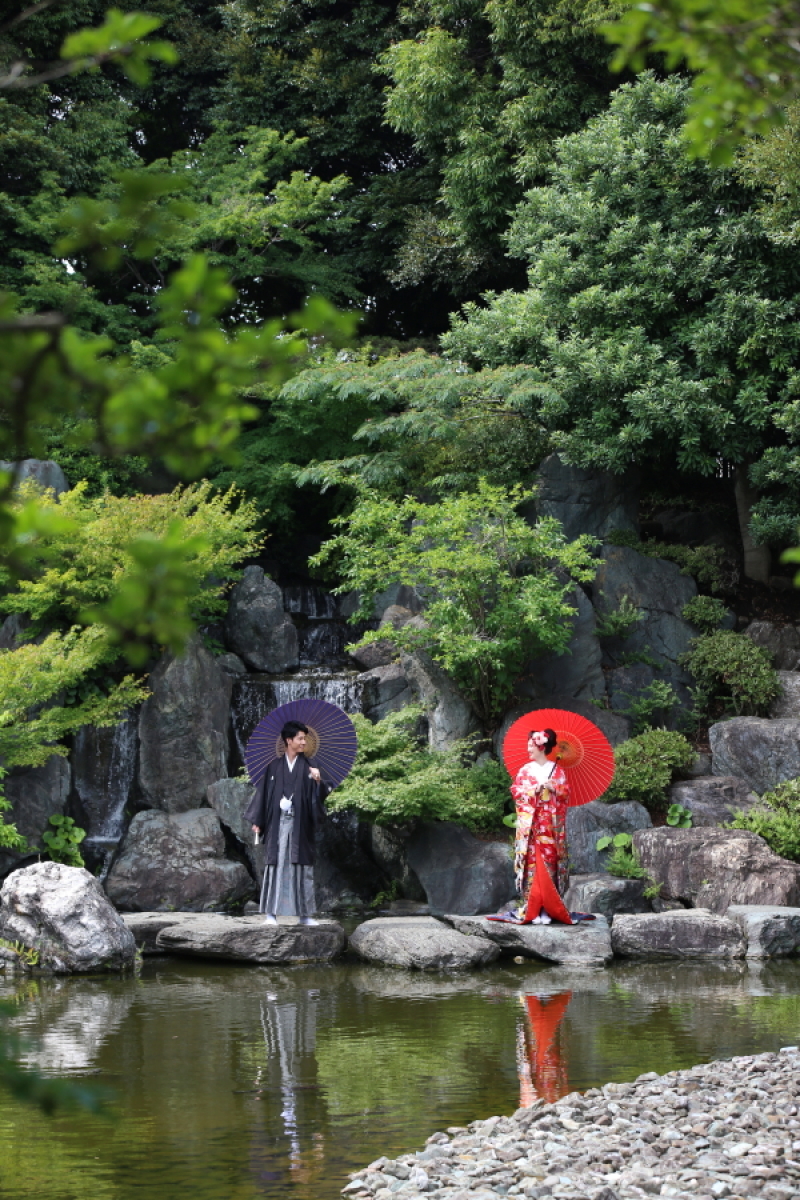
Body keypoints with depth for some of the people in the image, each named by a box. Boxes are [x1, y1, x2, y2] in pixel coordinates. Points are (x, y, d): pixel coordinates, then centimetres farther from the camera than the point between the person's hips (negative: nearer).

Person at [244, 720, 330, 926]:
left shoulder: (309, 765, 6)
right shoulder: (274, 766, 3)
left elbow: (319, 794, 0)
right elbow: (263, 791, 4)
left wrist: (318, 781, -23)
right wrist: (257, 821, 2)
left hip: (300, 824, 1)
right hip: (278, 822, -1)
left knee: (302, 865, 2)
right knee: (276, 864, -3)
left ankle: (304, 913, 6)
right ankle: (271, 912, -1)